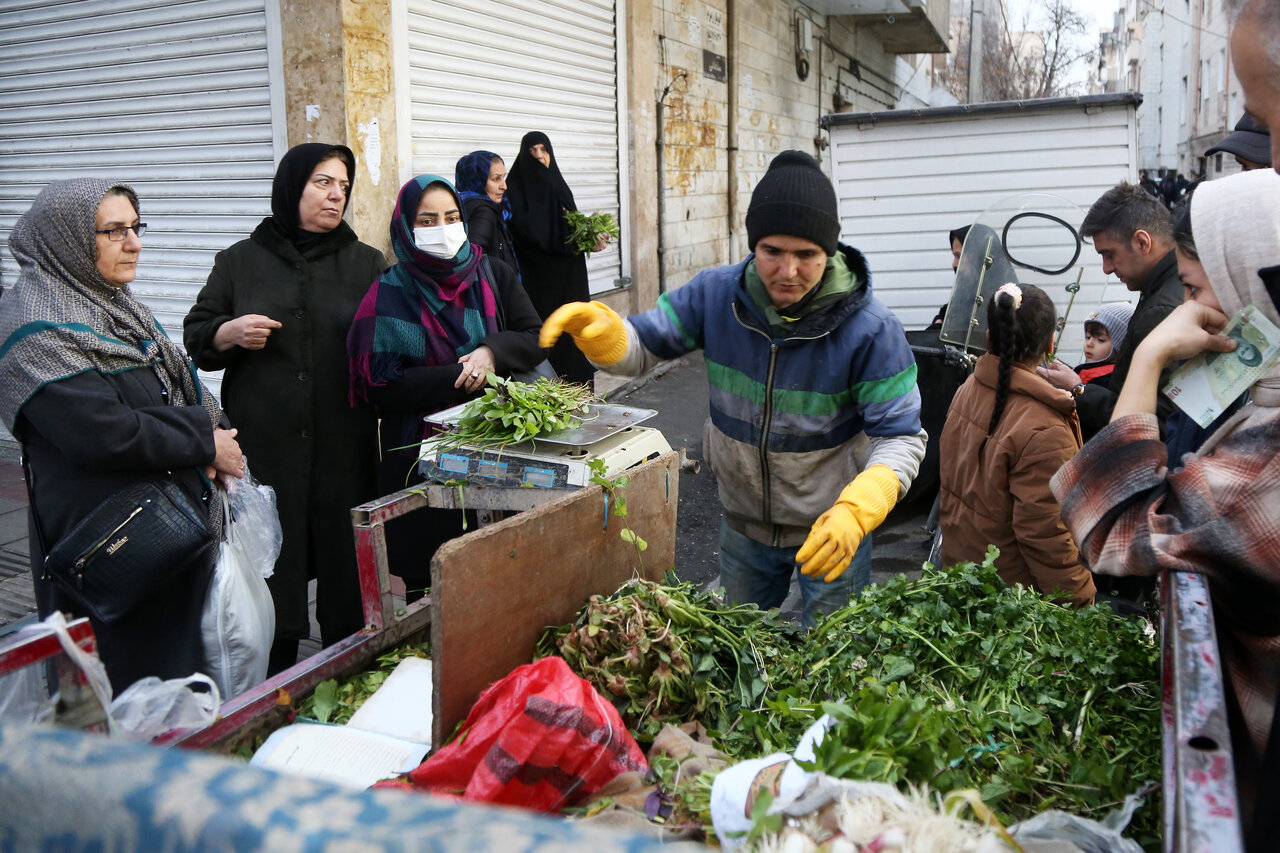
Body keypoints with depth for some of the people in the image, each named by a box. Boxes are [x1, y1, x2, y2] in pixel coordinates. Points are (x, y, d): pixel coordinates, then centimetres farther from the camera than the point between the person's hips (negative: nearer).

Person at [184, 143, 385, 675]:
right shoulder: (241, 262, 9)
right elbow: (196, 338, 12)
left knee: (347, 572, 5)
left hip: (346, 447, 1)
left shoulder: (367, 263, 12)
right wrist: (231, 333, -8)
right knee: (271, 571, 3)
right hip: (264, 446, 0)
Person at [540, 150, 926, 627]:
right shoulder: (715, 295, -14)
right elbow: (642, 349, -7)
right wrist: (601, 331, -32)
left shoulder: (870, 328, -24)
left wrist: (856, 511, -42)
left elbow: (901, 438, -24)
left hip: (832, 530, -3)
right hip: (744, 521, 4)